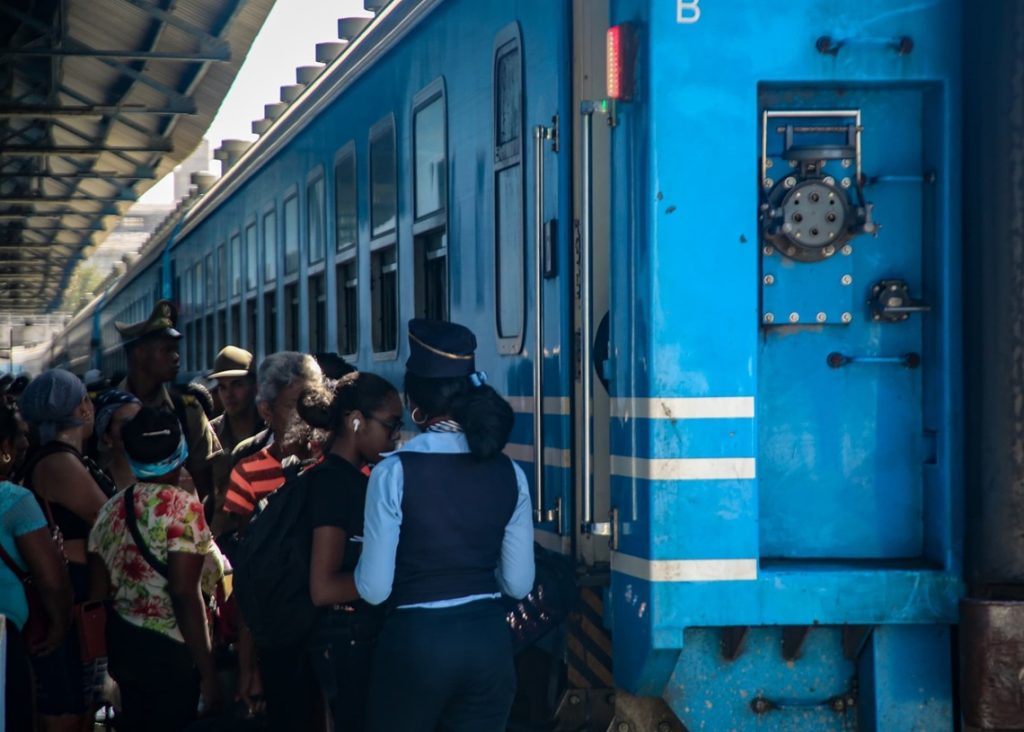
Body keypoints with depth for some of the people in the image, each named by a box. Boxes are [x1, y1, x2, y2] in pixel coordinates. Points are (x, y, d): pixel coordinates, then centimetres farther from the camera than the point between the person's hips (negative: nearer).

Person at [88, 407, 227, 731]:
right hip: (169, 650, -7)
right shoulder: (182, 506, -15)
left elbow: (98, 591, 10)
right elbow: (185, 594, -21)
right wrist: (208, 673, -18)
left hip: (122, 644, 7)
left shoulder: (111, 509, 6)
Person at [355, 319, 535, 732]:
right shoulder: (508, 473, 0)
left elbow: (374, 588, -10)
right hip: (488, 640, 4)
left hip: (417, 640, -3)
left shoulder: (395, 472, -12)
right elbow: (518, 582, 6)